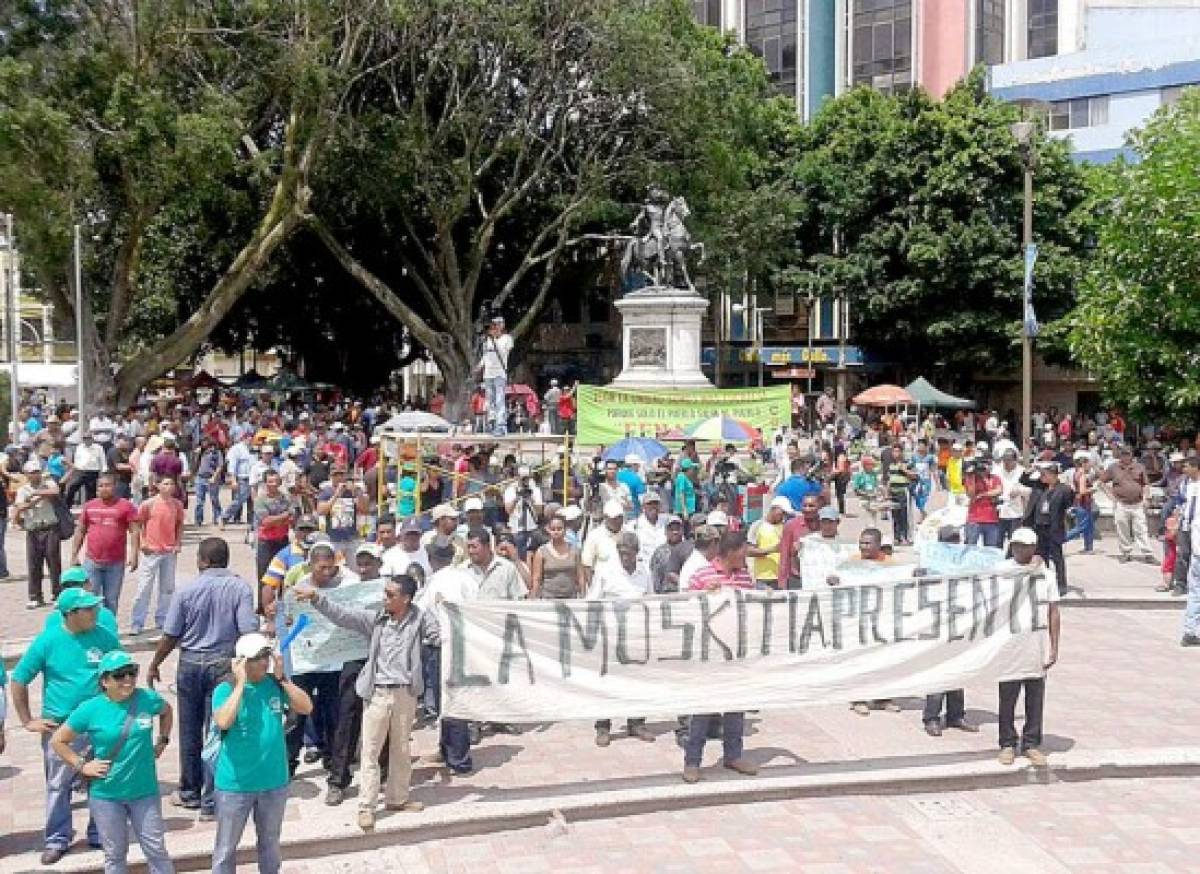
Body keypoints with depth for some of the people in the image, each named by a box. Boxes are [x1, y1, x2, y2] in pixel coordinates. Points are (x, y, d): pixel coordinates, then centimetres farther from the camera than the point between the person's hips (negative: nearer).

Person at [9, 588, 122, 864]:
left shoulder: (105, 638, -4)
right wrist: (27, 721, -2)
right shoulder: (47, 641, -10)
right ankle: (57, 840, 22)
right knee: (58, 786, 7)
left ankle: (99, 835, 26)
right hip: (59, 727, -2)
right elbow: (18, 681, -2)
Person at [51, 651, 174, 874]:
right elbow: (58, 741, -2)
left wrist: (162, 741, 9)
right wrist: (81, 766, -7)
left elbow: (166, 711, 17)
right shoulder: (91, 709, -13)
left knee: (156, 850, 9)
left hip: (145, 791, 1)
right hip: (105, 795, -1)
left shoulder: (147, 699, -7)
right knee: (115, 854, 13)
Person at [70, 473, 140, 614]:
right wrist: (74, 555, 8)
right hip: (92, 562, 2)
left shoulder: (126, 506, 0)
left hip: (116, 563, -2)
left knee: (111, 601, 7)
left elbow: (134, 531, -3)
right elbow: (80, 531, 13)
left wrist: (133, 554, -13)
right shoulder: (89, 506, 9)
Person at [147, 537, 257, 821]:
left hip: (191, 662, 1)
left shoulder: (188, 590, -7)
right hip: (224, 663, -1)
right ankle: (211, 802, 6)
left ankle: (190, 793, 29)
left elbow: (170, 635, -3)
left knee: (190, 731, 15)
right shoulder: (241, 588, -8)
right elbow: (249, 632, -14)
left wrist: (154, 665, 10)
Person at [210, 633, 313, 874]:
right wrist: (240, 683, -26)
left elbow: (306, 708, -11)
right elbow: (223, 722, -30)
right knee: (226, 848, 9)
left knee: (270, 844, 21)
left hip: (274, 782, 3)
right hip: (234, 784, -3)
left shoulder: (276, 685, -1)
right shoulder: (225, 689, -12)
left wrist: (281, 678, -16)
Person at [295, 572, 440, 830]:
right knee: (370, 751, 1)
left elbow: (440, 636, -7)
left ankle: (397, 797, 30)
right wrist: (316, 597, -13)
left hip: (406, 693, 0)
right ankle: (366, 806, 7)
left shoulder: (419, 618, -3)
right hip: (377, 693, 0)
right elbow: (342, 615, -4)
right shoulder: (376, 618, -1)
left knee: (401, 749, 14)